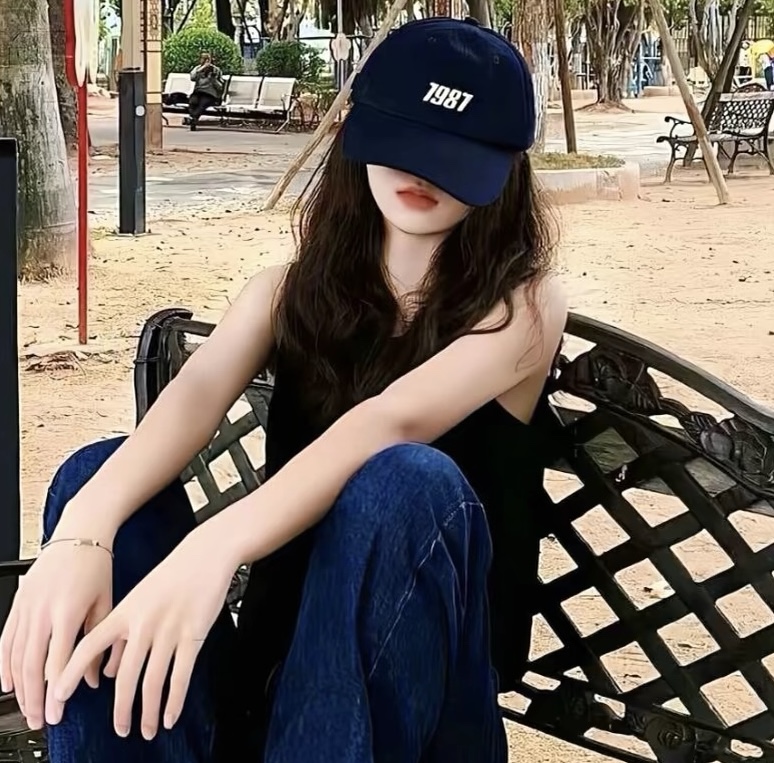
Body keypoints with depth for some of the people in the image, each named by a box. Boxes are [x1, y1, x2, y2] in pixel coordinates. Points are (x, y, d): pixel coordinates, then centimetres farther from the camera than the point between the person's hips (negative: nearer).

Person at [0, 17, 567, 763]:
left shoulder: (523, 304, -4)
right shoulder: (291, 290, 7)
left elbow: (394, 421, -24)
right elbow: (198, 393, -14)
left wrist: (216, 546, -42)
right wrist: (84, 529, -36)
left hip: (423, 676, -3)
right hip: (283, 648, 4)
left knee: (404, 481, -32)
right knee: (97, 477, -18)